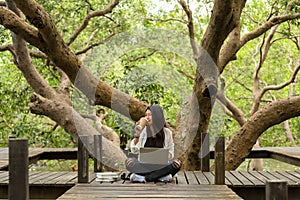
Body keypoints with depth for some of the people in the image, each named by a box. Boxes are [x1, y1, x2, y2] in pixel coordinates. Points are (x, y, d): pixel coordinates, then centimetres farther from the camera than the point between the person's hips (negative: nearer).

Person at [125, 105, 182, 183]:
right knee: (129, 161, -28)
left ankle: (145, 178, -27)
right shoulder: (143, 131, 3)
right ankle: (161, 176, -27)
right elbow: (134, 151, -4)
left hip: (161, 165, -1)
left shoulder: (167, 132, 2)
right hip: (144, 164, 1)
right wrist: (137, 134, -14)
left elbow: (171, 153, 6)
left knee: (177, 163, -29)